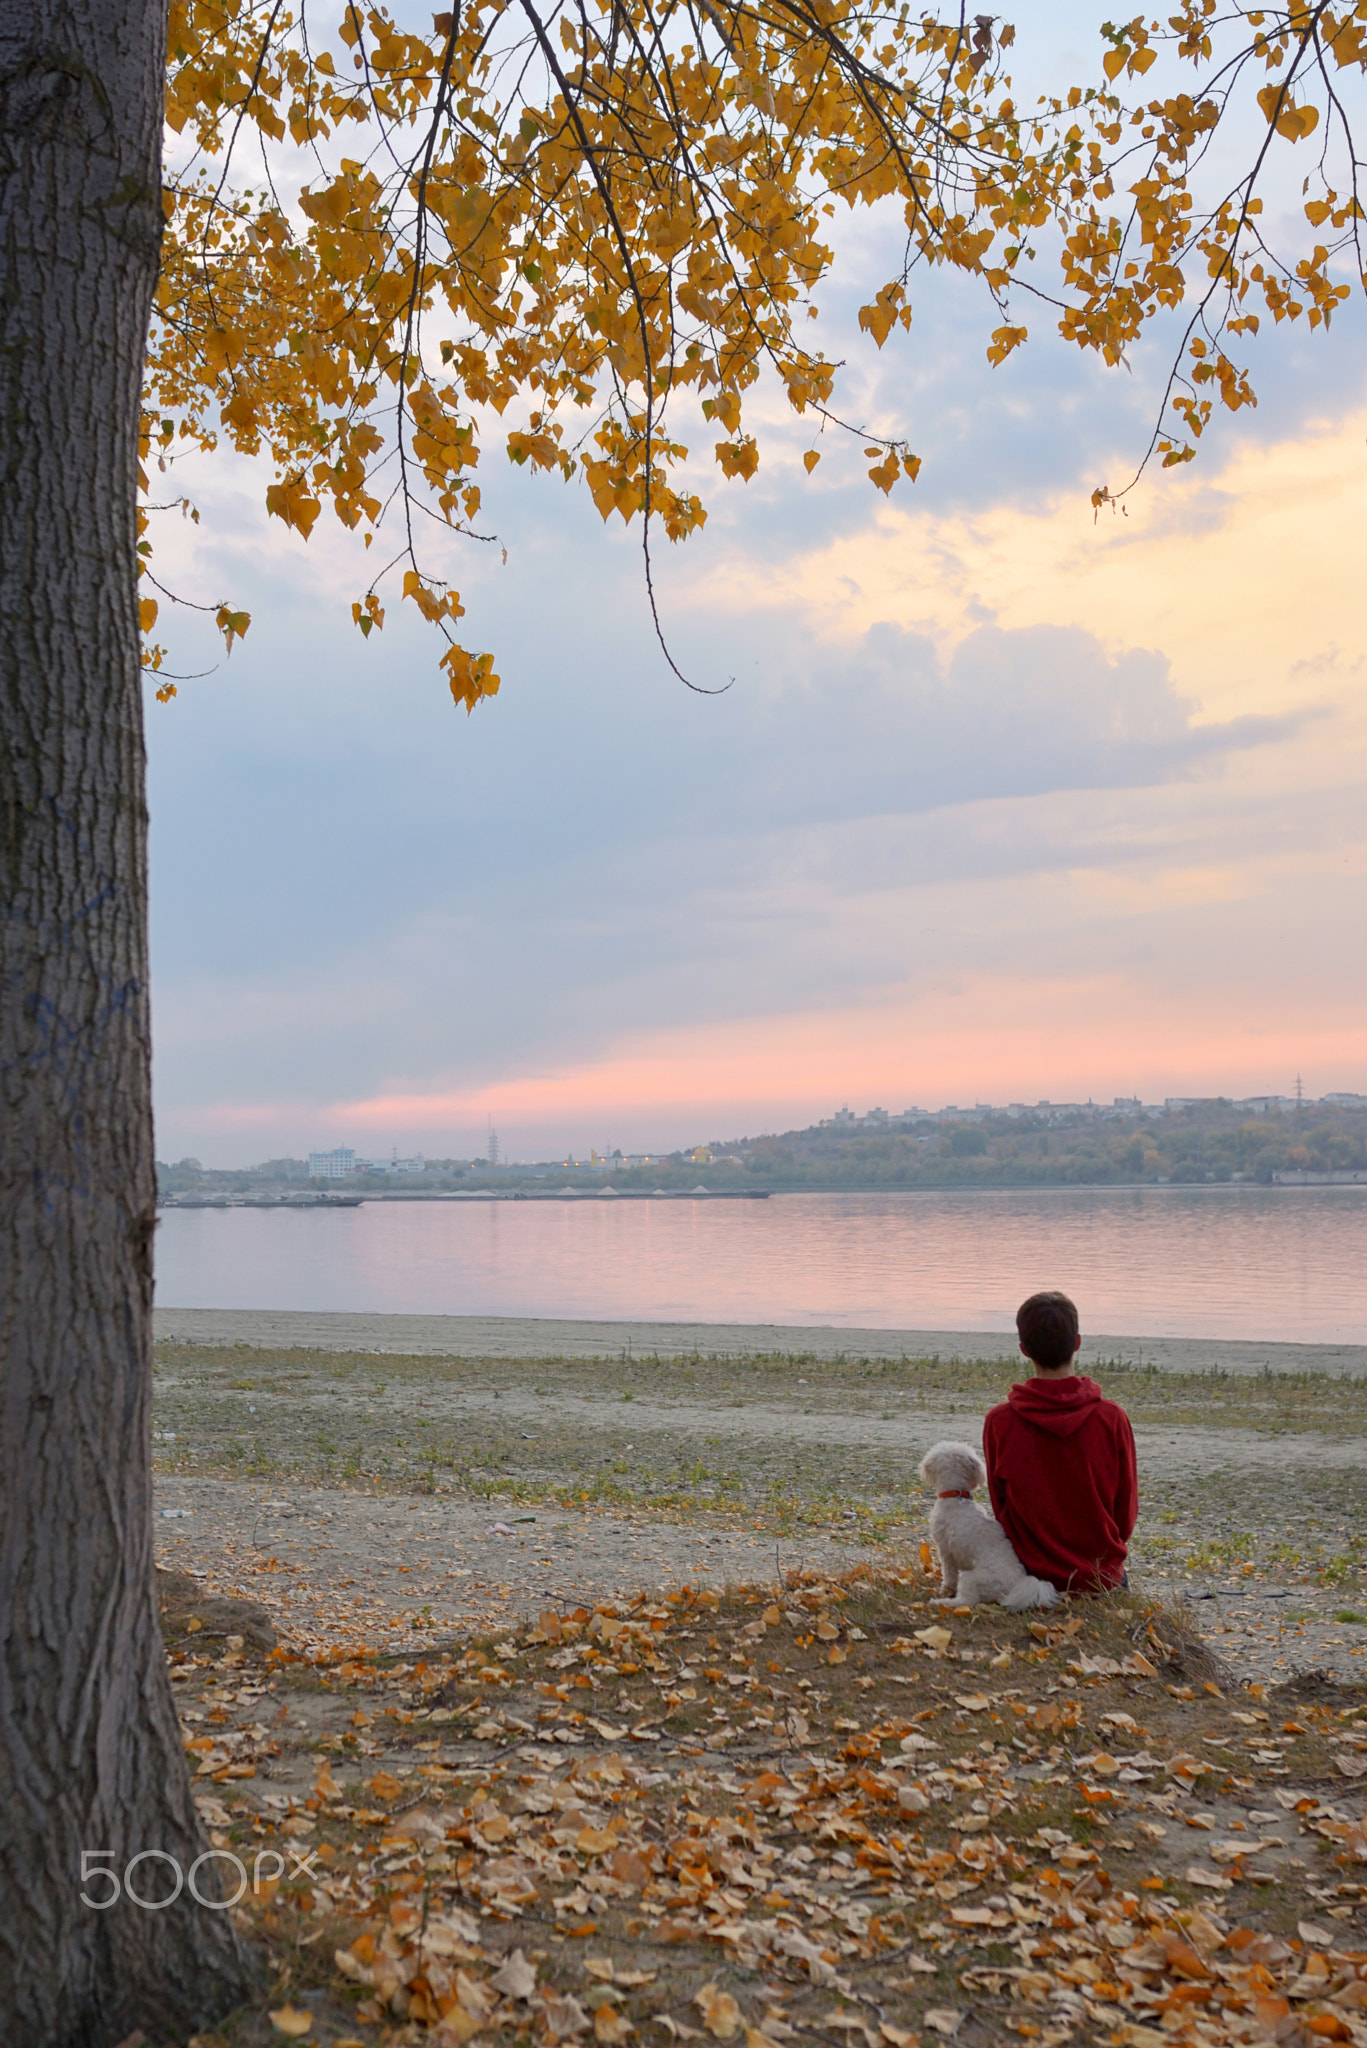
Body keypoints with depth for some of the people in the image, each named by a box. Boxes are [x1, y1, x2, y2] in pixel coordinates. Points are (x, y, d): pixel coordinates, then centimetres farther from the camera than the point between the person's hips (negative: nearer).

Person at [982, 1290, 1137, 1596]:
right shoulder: (1112, 1418, -12)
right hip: (1103, 1577, 1)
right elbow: (1126, 1515, -1)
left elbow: (1000, 1508, -1)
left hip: (1032, 1574, 0)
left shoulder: (999, 1422, -13)